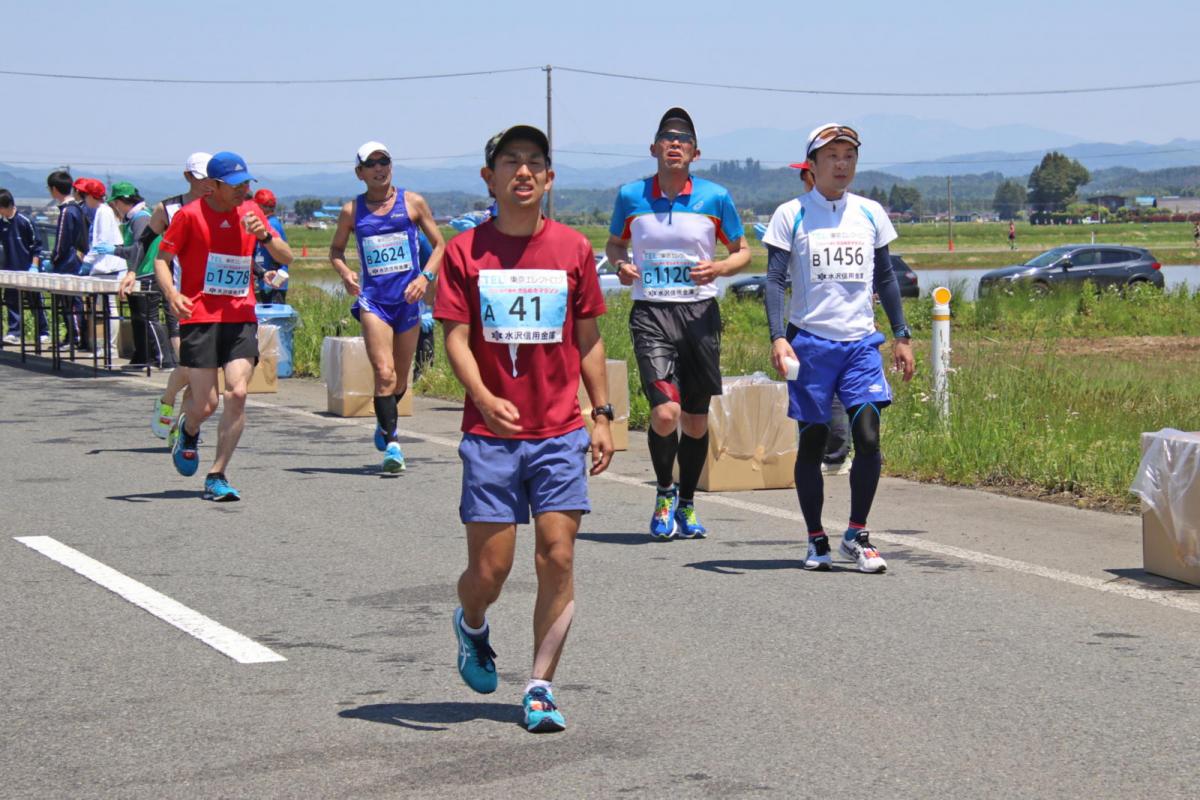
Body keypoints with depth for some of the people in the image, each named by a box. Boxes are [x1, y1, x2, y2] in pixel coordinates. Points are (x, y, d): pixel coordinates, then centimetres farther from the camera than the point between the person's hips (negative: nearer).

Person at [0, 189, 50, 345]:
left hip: (28, 269, -5)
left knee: (35, 302, 3)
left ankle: (43, 333, 10)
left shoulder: (24, 221, -10)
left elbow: (36, 244, -7)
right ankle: (14, 332, 5)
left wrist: (34, 266, -11)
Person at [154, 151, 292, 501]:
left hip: (241, 318, 3)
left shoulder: (250, 211, 10)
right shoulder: (190, 214, -3)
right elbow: (161, 259, 1)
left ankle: (217, 477, -4)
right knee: (205, 404, -5)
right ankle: (188, 432, 33)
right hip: (200, 317, -3)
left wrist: (265, 236, -10)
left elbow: (286, 258, 10)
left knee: (237, 393, -13)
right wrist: (171, 294, -18)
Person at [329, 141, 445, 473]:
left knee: (401, 379, 11)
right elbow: (336, 249, 19)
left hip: (407, 299, 1)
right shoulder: (352, 211, 6)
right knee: (384, 373, -17)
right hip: (373, 299, -1)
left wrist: (426, 276, -8)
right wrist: (345, 273, -3)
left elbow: (439, 244, 9)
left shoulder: (413, 203, 5)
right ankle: (392, 444, -16)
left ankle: (384, 423, 40)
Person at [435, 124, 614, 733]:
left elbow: (588, 339, 11)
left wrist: (602, 415, 7)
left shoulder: (573, 249, 5)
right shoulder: (465, 251, -1)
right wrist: (484, 398, -23)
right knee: (489, 570, 0)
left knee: (557, 558, -5)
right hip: (490, 433, -1)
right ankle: (471, 625, 35)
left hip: (560, 434, 1)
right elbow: (456, 338, -6)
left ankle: (540, 687, 6)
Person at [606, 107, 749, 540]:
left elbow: (742, 251, 11)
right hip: (650, 313, -1)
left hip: (700, 312, 1)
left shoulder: (715, 197, 1)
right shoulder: (631, 196, 3)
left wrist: (718, 268, -10)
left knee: (696, 421, 7)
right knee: (665, 413, -16)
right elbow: (614, 243, 19)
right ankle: (664, 493, 10)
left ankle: (686, 504, 27)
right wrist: (620, 265, -3)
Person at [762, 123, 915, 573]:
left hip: (861, 341, 2)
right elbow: (775, 280, -3)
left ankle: (857, 535, 4)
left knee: (868, 436, -10)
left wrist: (902, 336, 14)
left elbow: (884, 277, 18)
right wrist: (777, 338, -16)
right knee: (812, 441, 4)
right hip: (810, 341, -2)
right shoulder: (791, 215, 0)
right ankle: (816, 541, 14)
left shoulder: (870, 214, 10)